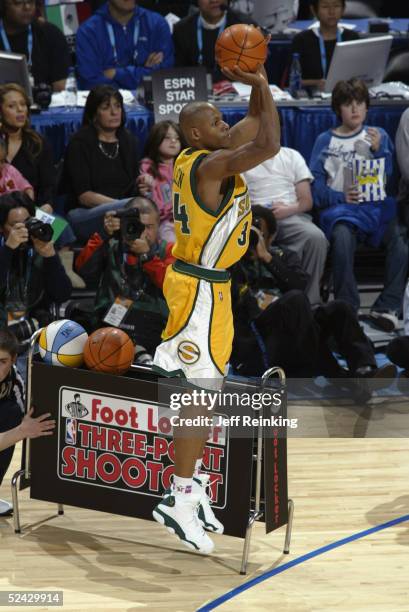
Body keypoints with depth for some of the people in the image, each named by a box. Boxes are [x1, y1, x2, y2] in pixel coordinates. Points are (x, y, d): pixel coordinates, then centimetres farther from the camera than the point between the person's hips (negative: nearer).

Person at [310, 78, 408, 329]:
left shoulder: (379, 136, 18)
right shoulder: (325, 141, 14)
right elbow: (316, 184, 6)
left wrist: (379, 150, -3)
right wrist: (339, 196, -10)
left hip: (378, 206, 1)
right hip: (341, 208, -1)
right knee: (342, 236, -36)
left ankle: (388, 307, -23)